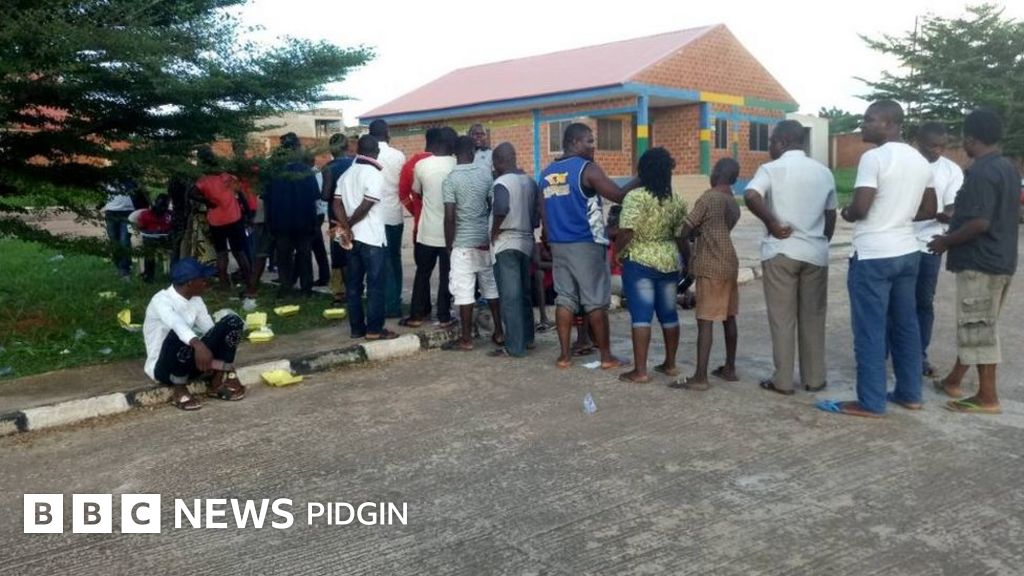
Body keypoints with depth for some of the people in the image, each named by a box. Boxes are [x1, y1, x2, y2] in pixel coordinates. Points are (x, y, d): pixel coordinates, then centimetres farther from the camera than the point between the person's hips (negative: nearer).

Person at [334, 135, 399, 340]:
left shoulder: (346, 174, 11)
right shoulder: (375, 174, -11)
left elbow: (337, 204, 3)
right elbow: (365, 207, -18)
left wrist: (346, 228, -5)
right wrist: (349, 224, -5)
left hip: (352, 237, 7)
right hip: (371, 238, -7)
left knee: (353, 285, 9)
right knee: (375, 285, -1)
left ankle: (357, 328, 13)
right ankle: (374, 329, 0)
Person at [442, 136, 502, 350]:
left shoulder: (450, 180, -10)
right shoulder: (486, 175, 3)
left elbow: (449, 217, -13)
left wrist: (448, 244, -2)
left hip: (463, 243, -5)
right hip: (486, 240, 5)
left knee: (464, 292, 0)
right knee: (491, 288, 13)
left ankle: (466, 339, 4)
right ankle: (499, 333, 19)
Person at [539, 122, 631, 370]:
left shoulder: (547, 174, 12)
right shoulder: (588, 168, -9)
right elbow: (620, 196, -12)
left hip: (558, 244, 6)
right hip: (586, 244, -6)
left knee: (564, 299, 9)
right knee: (596, 301, 1)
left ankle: (564, 355, 10)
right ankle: (607, 357, 8)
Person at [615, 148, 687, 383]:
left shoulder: (635, 197, -13)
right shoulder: (675, 200, 5)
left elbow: (626, 232, -20)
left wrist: (617, 251, -3)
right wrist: (687, 261, 22)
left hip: (639, 262, -6)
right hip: (669, 262, 6)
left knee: (641, 315, -5)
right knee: (668, 313, 14)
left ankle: (640, 371, -4)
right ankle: (670, 364, 24)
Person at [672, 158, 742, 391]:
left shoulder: (708, 198, -12)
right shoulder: (733, 204, 13)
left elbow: (684, 231, -11)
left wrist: (686, 254, 5)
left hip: (710, 268, -8)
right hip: (729, 265, 8)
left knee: (705, 321, -9)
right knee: (728, 317, 15)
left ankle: (700, 377, -9)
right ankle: (729, 368, 24)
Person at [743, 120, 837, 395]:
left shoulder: (771, 169, -7)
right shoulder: (823, 172, 9)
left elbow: (751, 196, -26)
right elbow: (831, 216, 13)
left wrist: (772, 223, -14)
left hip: (780, 252, -4)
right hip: (815, 253, 4)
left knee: (782, 318, 3)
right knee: (813, 318, 12)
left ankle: (782, 380, 8)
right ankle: (814, 378, 18)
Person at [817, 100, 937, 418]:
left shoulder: (874, 157, -15)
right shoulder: (920, 160, 11)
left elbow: (860, 207, -21)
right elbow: (929, 210, 17)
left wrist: (846, 214, -1)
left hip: (873, 256, -8)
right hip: (907, 252, 8)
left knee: (870, 330, -1)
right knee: (905, 325, 15)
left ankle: (870, 402, 4)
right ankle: (910, 393, 24)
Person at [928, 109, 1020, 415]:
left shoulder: (980, 173, -20)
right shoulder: (1008, 168, 11)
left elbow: (980, 223, -26)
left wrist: (946, 241, -13)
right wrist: (957, 214, 23)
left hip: (980, 261, -10)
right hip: (1001, 258, 10)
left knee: (979, 328, -2)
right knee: (974, 325, 16)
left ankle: (987, 398, 4)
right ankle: (953, 381, 27)